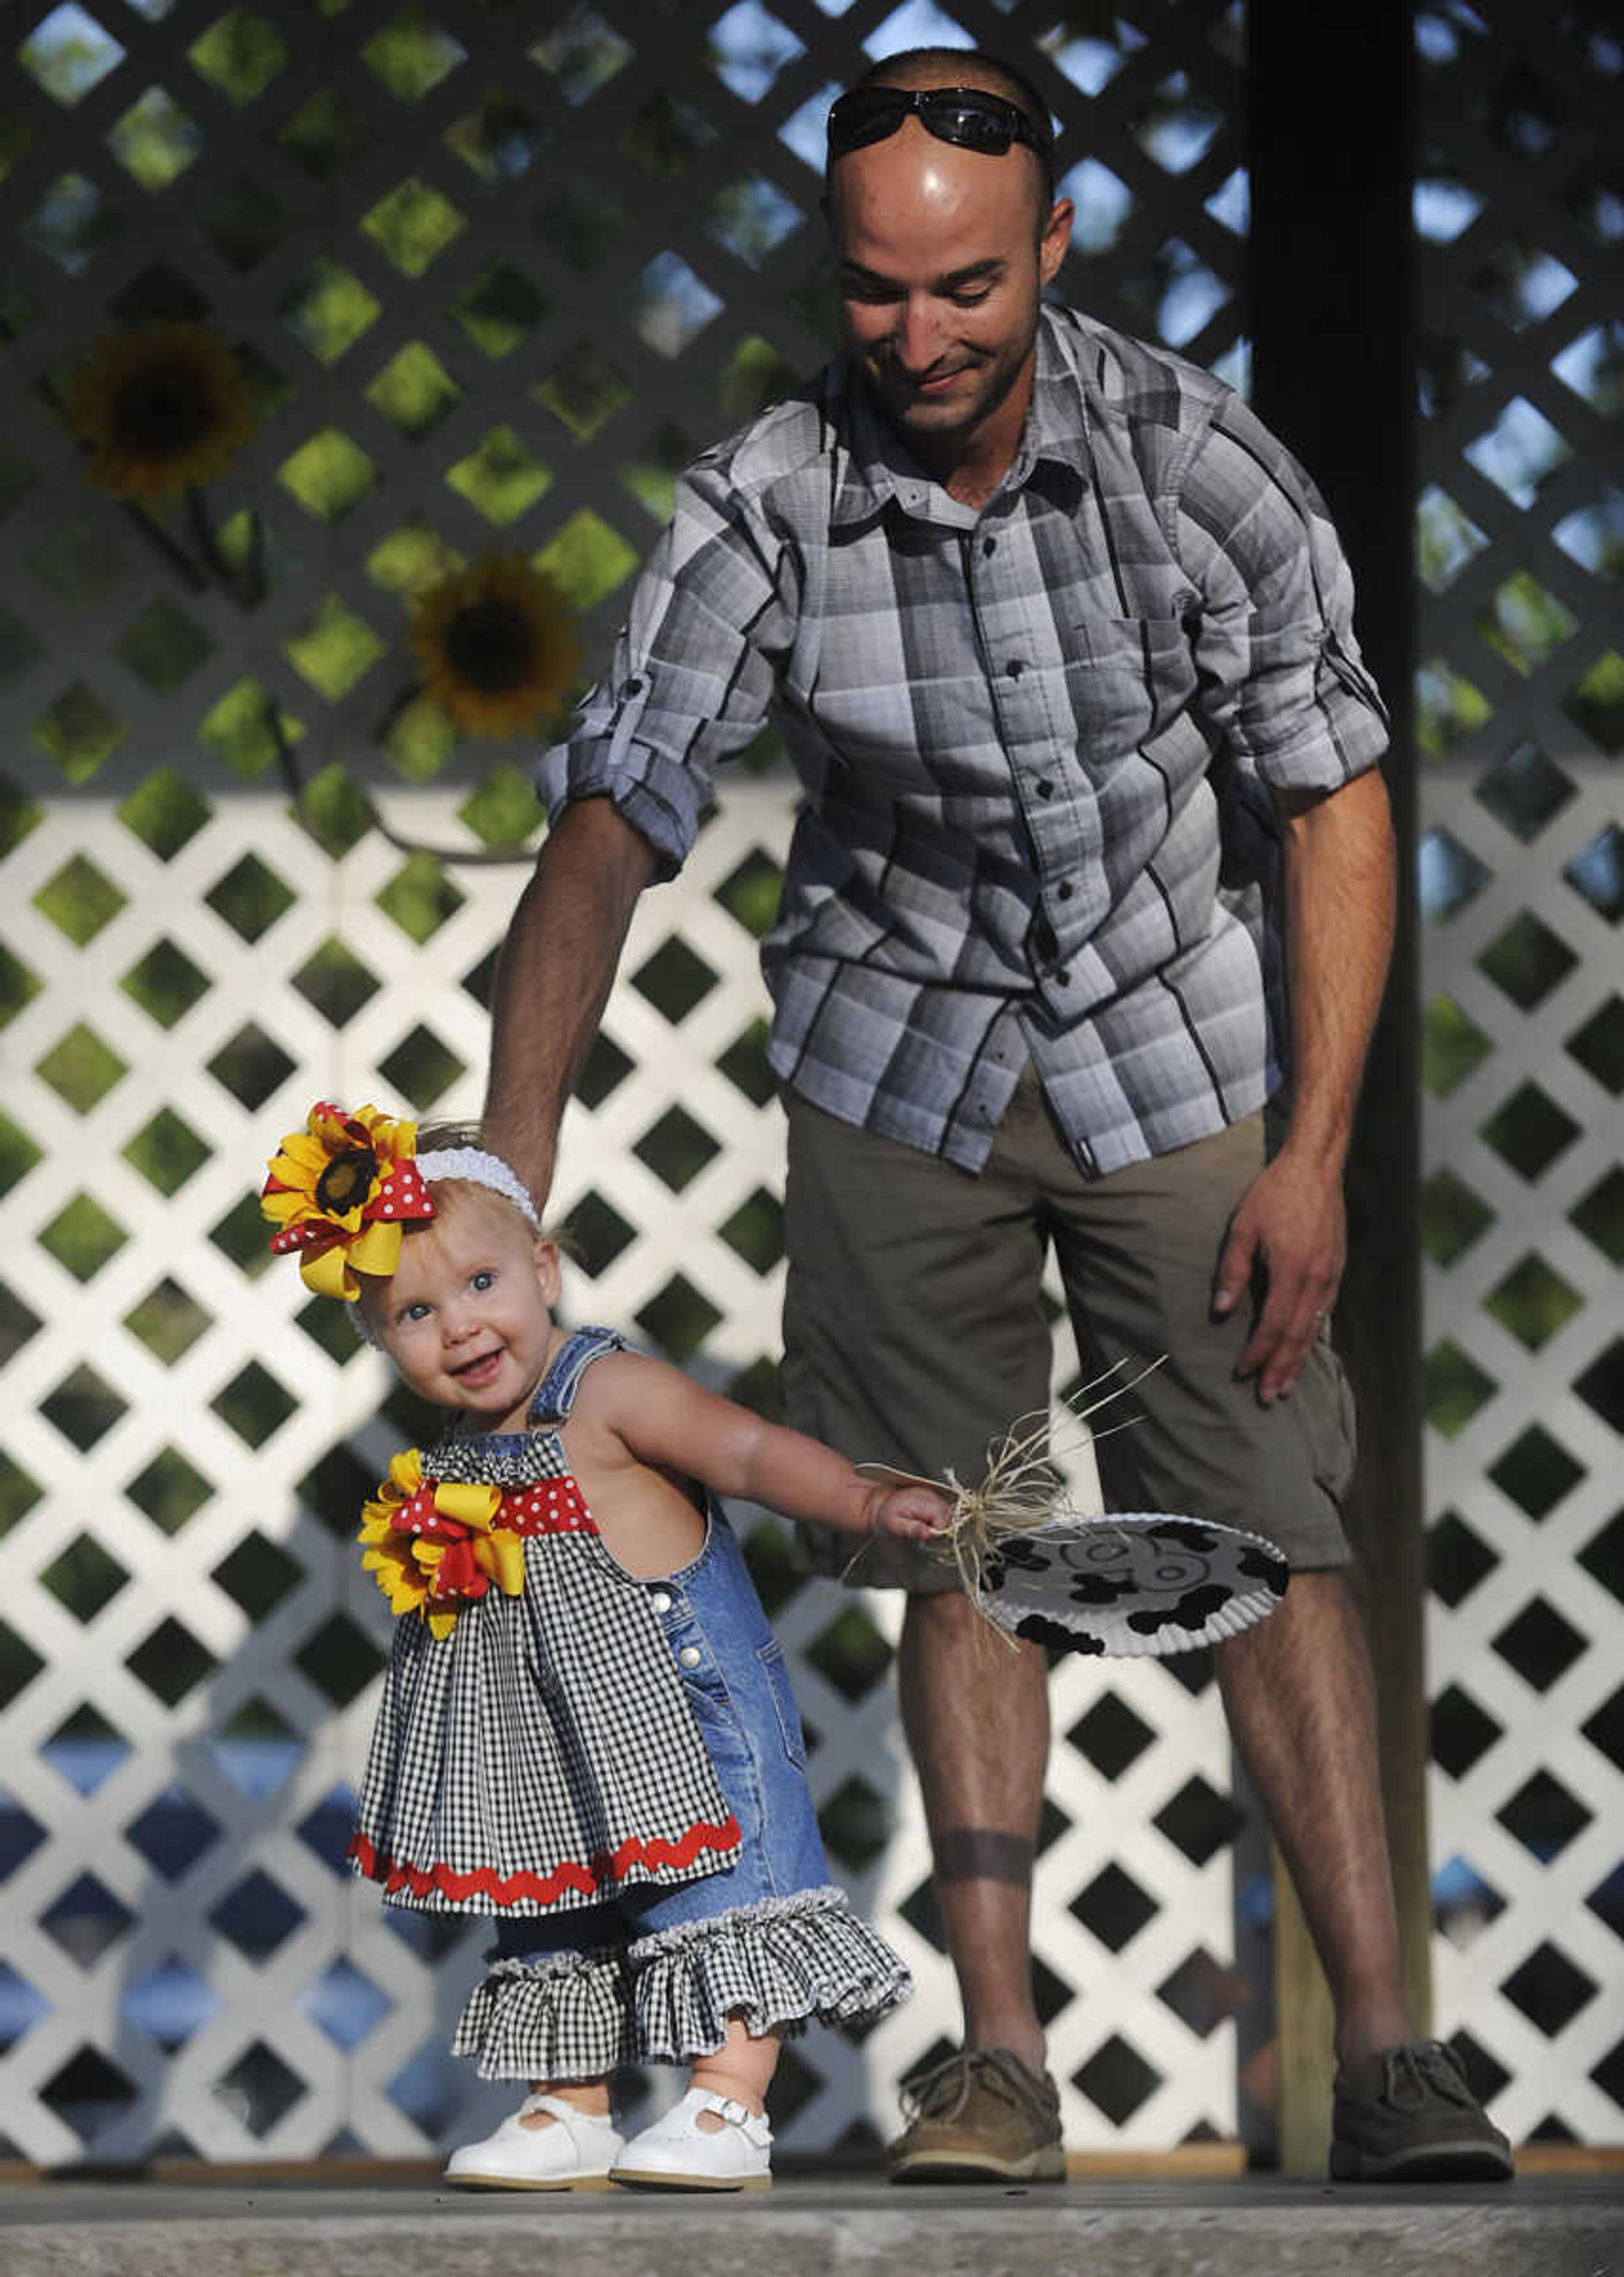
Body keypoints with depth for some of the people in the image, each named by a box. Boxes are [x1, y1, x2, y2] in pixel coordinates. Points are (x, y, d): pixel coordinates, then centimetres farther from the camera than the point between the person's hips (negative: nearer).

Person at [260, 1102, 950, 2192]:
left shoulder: (607, 1391, -17)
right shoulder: (458, 1453, 5)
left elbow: (751, 1451, -26)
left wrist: (864, 1505, -36)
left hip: (681, 1703, -8)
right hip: (548, 1739, 8)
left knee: (715, 1895, -10)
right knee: (557, 1905, 14)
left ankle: (730, 2110, -9)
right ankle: (570, 2111, 24)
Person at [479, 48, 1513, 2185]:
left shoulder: (1198, 459, -19)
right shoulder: (763, 513, -18)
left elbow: (1333, 805, -11)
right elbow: (603, 833, -20)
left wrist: (1312, 1155, -14)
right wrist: (502, 1194, -29)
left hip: (1180, 1044, -1)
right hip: (907, 1065, 1)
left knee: (1271, 1540, -7)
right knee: (961, 1557, 2)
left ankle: (1387, 2053, -8)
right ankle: (1000, 2057, 7)